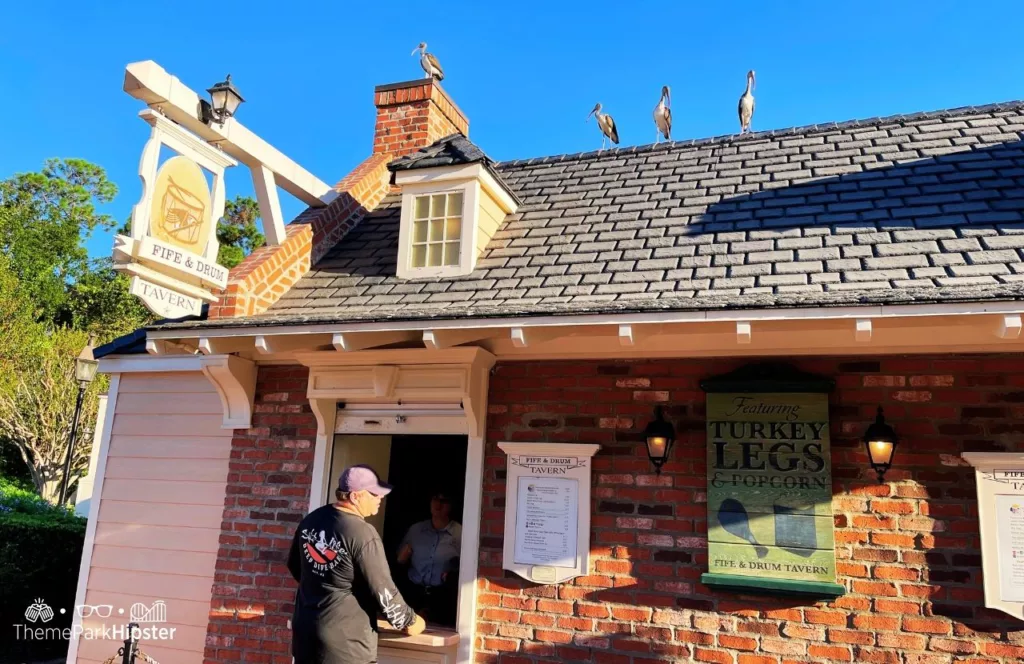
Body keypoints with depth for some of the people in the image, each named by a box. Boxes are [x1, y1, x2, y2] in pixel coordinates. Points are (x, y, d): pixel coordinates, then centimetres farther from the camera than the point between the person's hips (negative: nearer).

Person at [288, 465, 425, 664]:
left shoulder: (311, 519, 2)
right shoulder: (363, 534, -21)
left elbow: (294, 565, 17)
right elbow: (383, 590, -17)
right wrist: (408, 620, 0)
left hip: (305, 628, 8)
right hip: (344, 639, -8)